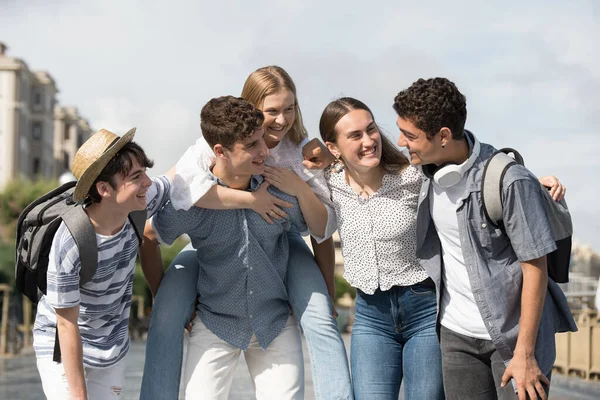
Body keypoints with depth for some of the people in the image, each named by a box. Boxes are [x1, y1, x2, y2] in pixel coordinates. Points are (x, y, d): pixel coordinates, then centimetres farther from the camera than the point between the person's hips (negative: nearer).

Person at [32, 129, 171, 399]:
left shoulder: (136, 204, -19)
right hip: (62, 347, -5)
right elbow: (67, 325, -25)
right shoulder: (70, 245, -34)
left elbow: (174, 181, 5)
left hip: (113, 347, 5)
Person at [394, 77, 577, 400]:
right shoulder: (427, 172, -2)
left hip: (514, 332, -5)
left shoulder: (510, 181, -21)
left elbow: (535, 269, -17)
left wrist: (524, 354, -16)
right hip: (457, 335, 6)